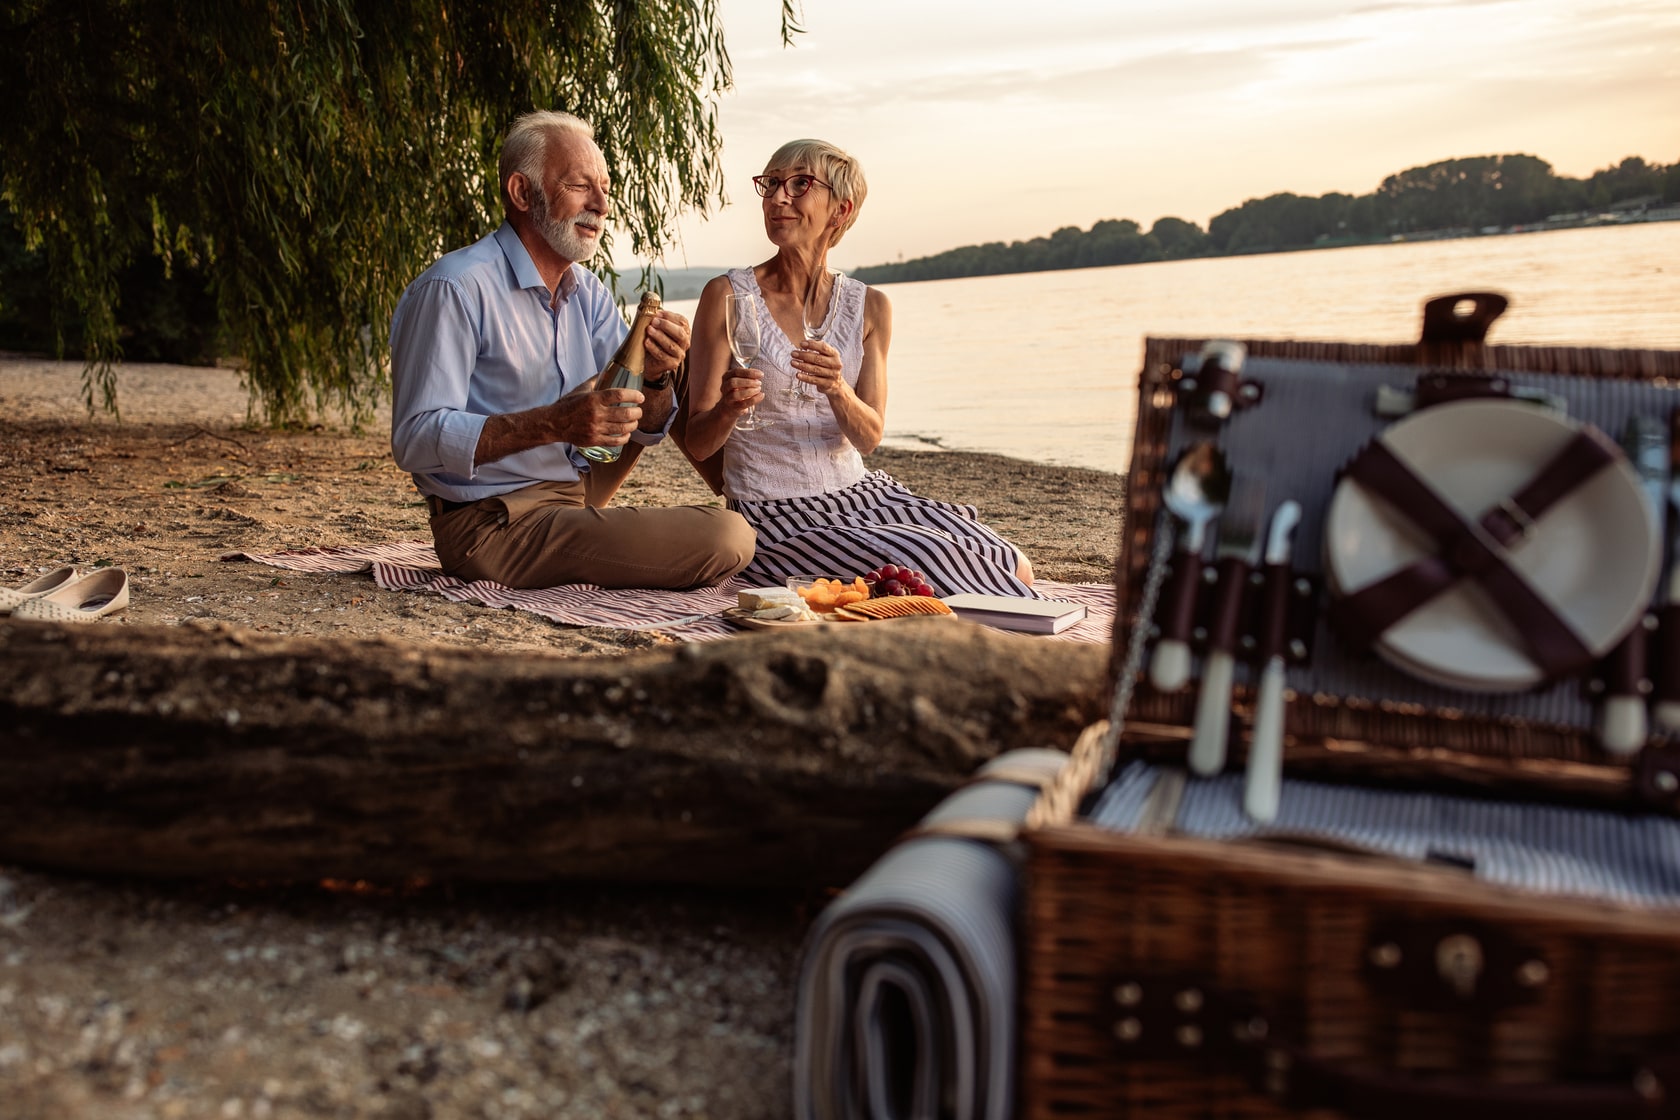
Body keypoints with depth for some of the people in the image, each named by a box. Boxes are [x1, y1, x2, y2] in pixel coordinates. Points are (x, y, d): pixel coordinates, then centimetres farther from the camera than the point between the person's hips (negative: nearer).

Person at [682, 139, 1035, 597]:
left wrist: (837, 389, -22)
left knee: (1014, 568, -12)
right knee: (925, 565, -28)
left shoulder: (869, 307, 6)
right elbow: (697, 445, -6)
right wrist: (727, 409, -29)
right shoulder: (728, 296, -6)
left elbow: (869, 437, -1)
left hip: (862, 492, 5)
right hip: (776, 518, -4)